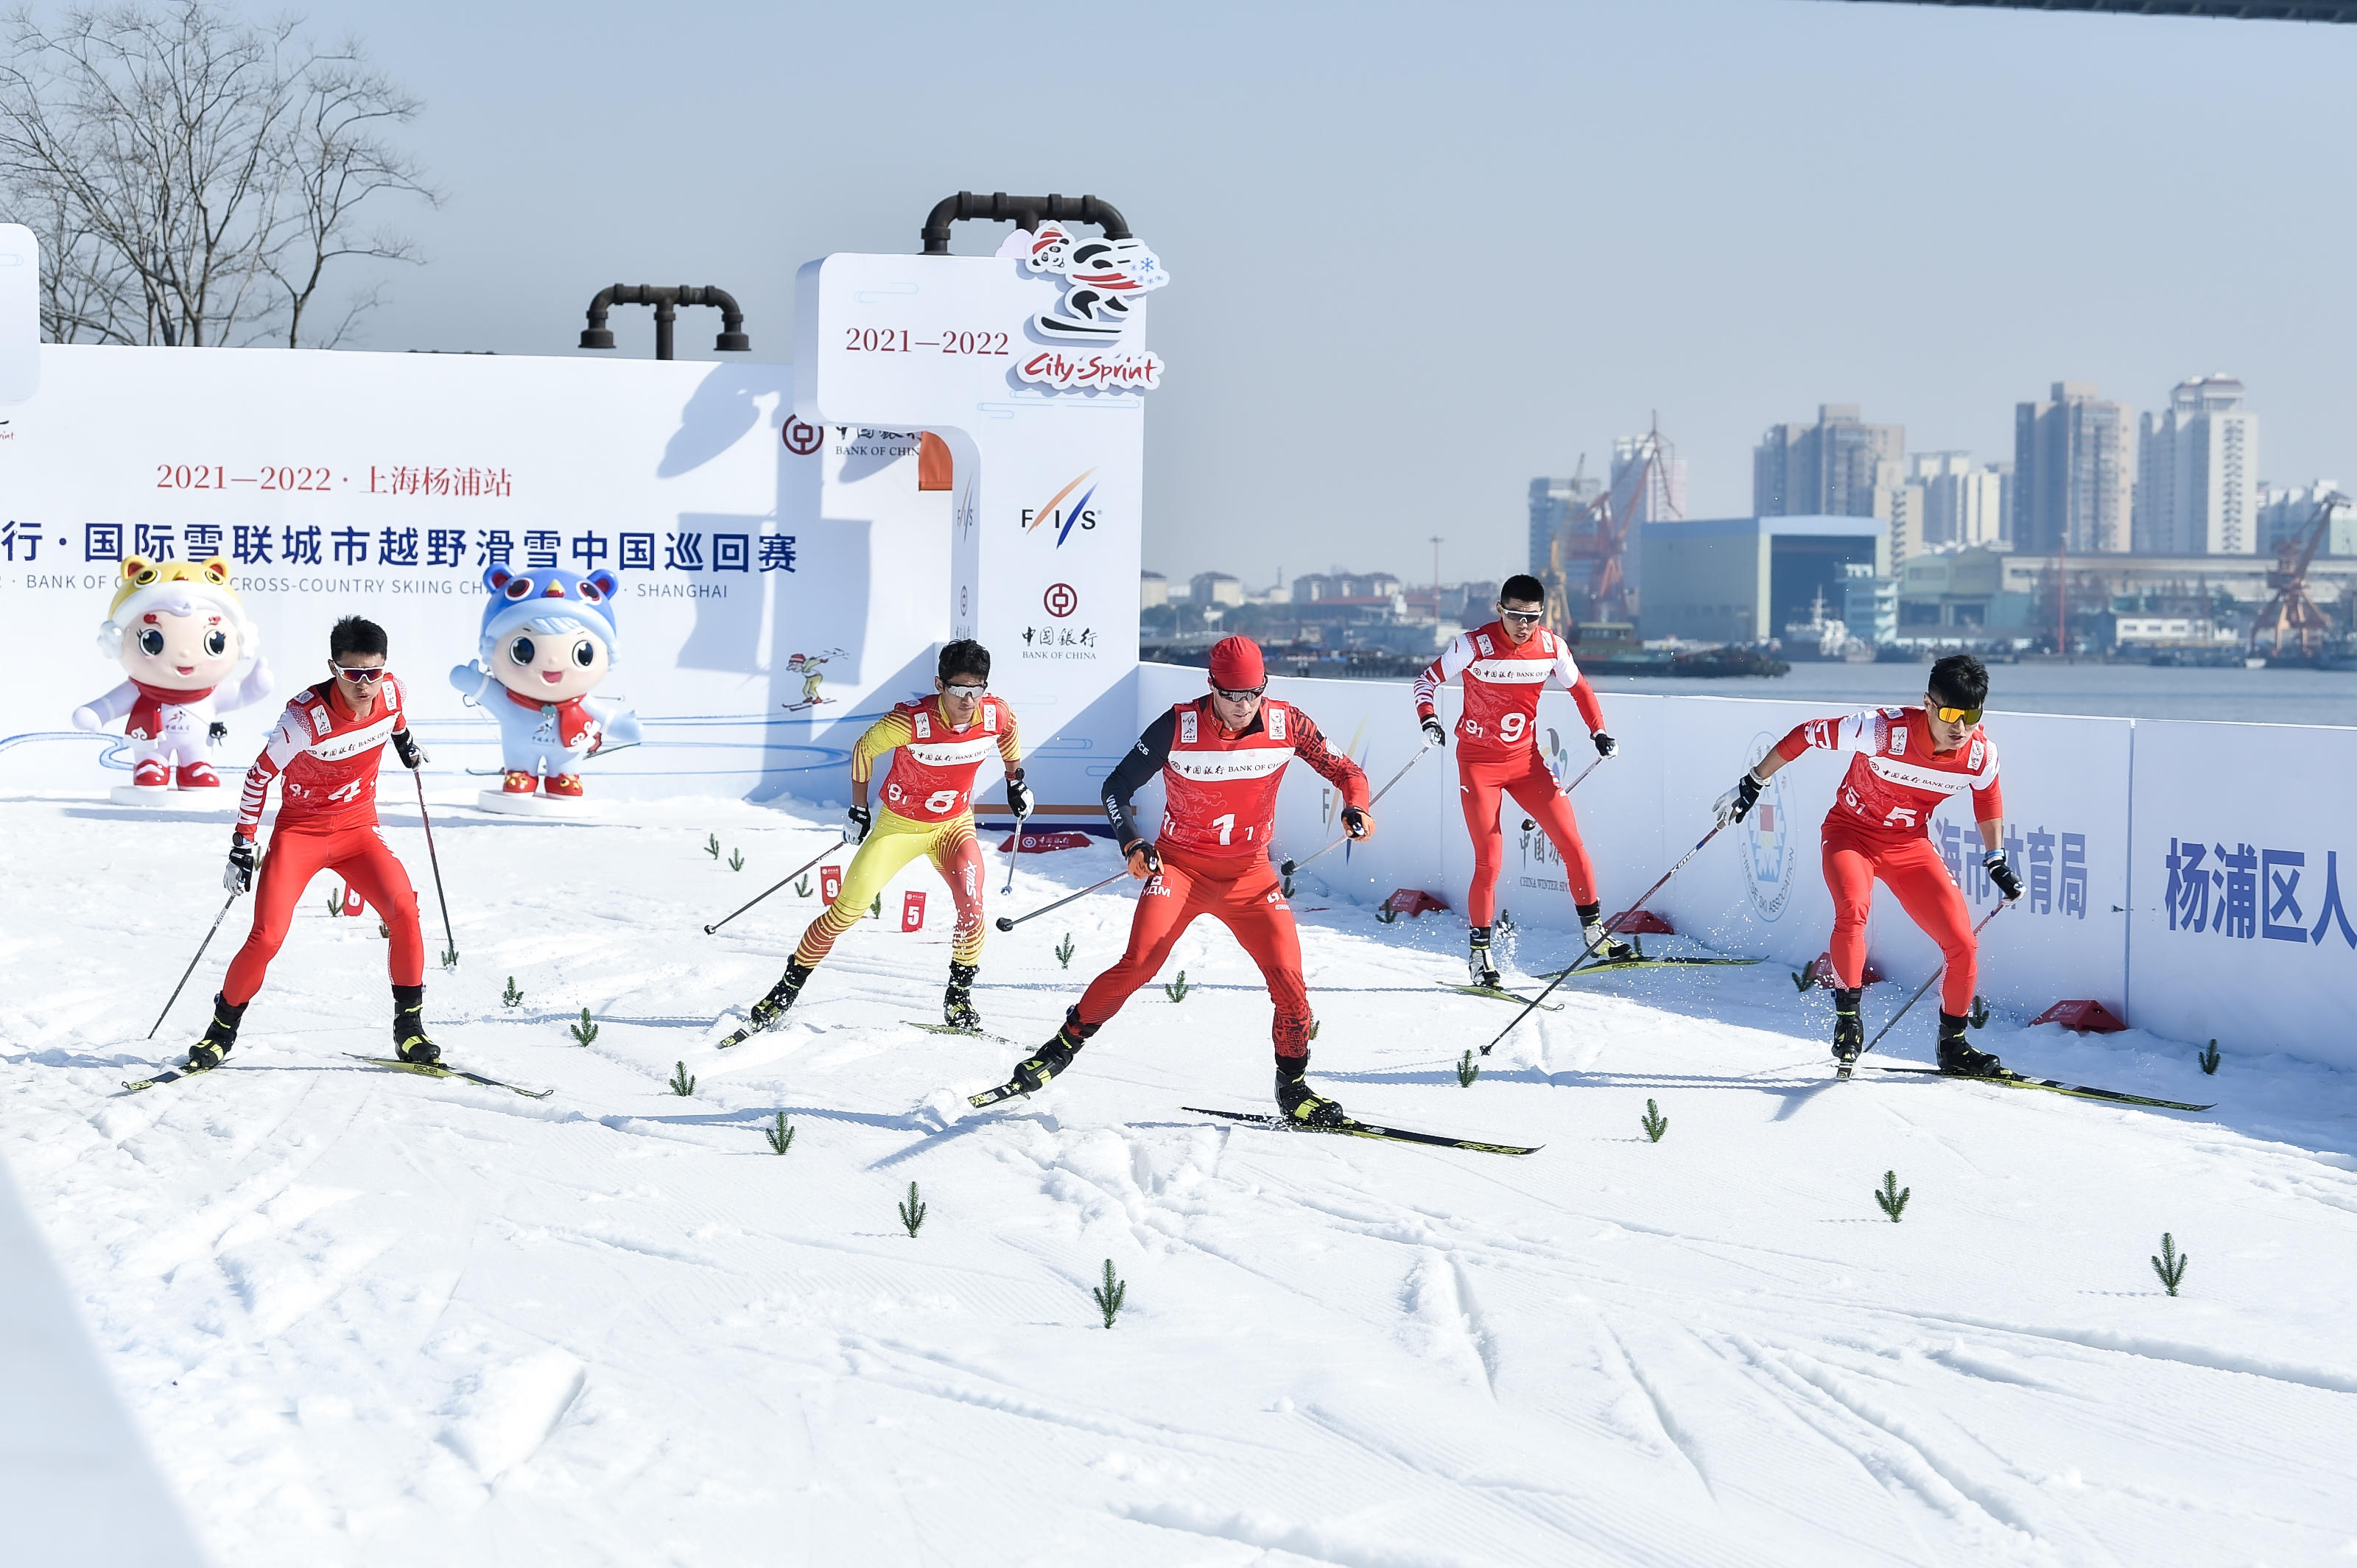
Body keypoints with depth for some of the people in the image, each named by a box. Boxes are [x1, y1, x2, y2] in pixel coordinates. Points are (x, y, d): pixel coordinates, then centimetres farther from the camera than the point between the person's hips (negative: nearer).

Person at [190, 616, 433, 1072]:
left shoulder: (390, 690, -12)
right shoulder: (306, 717, -24)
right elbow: (259, 777, -12)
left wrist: (404, 740, 32)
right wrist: (242, 847, -11)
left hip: (358, 828, 3)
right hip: (300, 831, -3)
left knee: (404, 912, -20)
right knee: (267, 938, -13)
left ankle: (409, 1028, -6)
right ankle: (222, 1030, 10)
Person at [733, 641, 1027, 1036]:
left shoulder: (997, 714, -19)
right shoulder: (911, 721, -29)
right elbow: (864, 748, -10)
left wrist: (1015, 781, 15)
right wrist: (858, 807, -4)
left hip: (954, 825, 2)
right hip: (899, 823, -2)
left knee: (970, 901, -23)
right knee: (848, 907, -4)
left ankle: (959, 995, -4)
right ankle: (789, 987, 13)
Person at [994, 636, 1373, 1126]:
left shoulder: (1286, 724, -10)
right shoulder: (1178, 727, -16)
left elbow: (1344, 771, 0)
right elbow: (1117, 787, -7)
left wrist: (1356, 808, -22)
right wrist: (1132, 841, -24)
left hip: (1249, 873, 2)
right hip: (1180, 863, -2)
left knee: (1287, 976, -10)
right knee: (1139, 964, -19)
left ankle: (1293, 1087, 9)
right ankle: (1065, 1044, 1)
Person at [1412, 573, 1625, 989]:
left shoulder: (1551, 647, -5)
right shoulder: (1474, 645, -15)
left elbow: (1579, 688, 12)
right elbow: (1428, 679, -4)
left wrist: (1599, 731, 0)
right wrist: (1428, 719, -22)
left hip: (1526, 759, 4)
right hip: (1478, 762, -3)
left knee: (1572, 843, -3)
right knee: (1489, 861, -9)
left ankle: (1594, 932, 13)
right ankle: (1479, 952, 6)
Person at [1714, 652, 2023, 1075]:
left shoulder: (1981, 754, -16)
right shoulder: (1885, 730, -30)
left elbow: (1988, 796, 9)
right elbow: (1807, 734, -17)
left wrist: (1997, 862, 12)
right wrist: (1752, 784, -11)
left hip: (1911, 844, 4)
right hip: (1852, 832, -4)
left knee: (1963, 945, -5)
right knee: (1853, 907, -35)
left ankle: (1953, 1046, 17)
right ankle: (1847, 1015, -18)